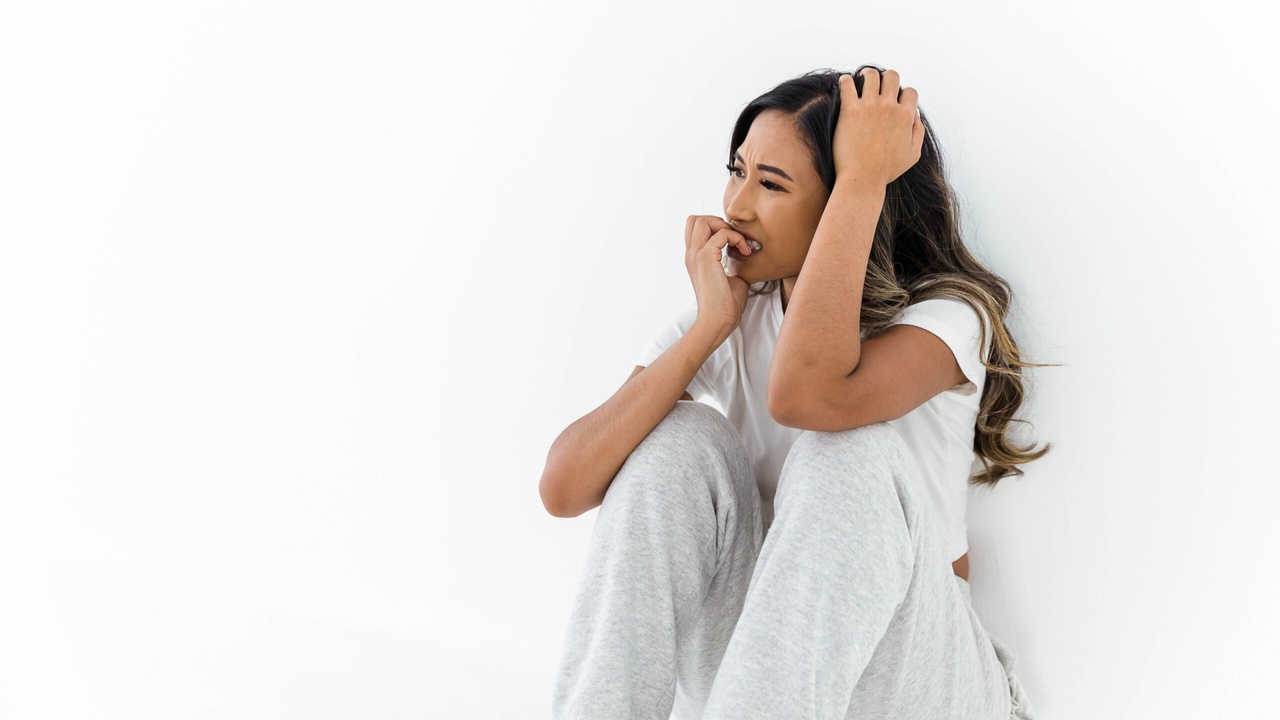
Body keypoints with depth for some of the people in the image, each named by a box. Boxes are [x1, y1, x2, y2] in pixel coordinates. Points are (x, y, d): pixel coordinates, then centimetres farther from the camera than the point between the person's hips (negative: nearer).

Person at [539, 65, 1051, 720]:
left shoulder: (946, 316, -12)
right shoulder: (730, 316, 0)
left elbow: (805, 393, -38)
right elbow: (564, 487, -13)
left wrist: (863, 177, -28)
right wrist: (712, 325, -17)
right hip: (753, 656, 4)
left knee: (845, 450, -30)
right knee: (681, 438, -19)